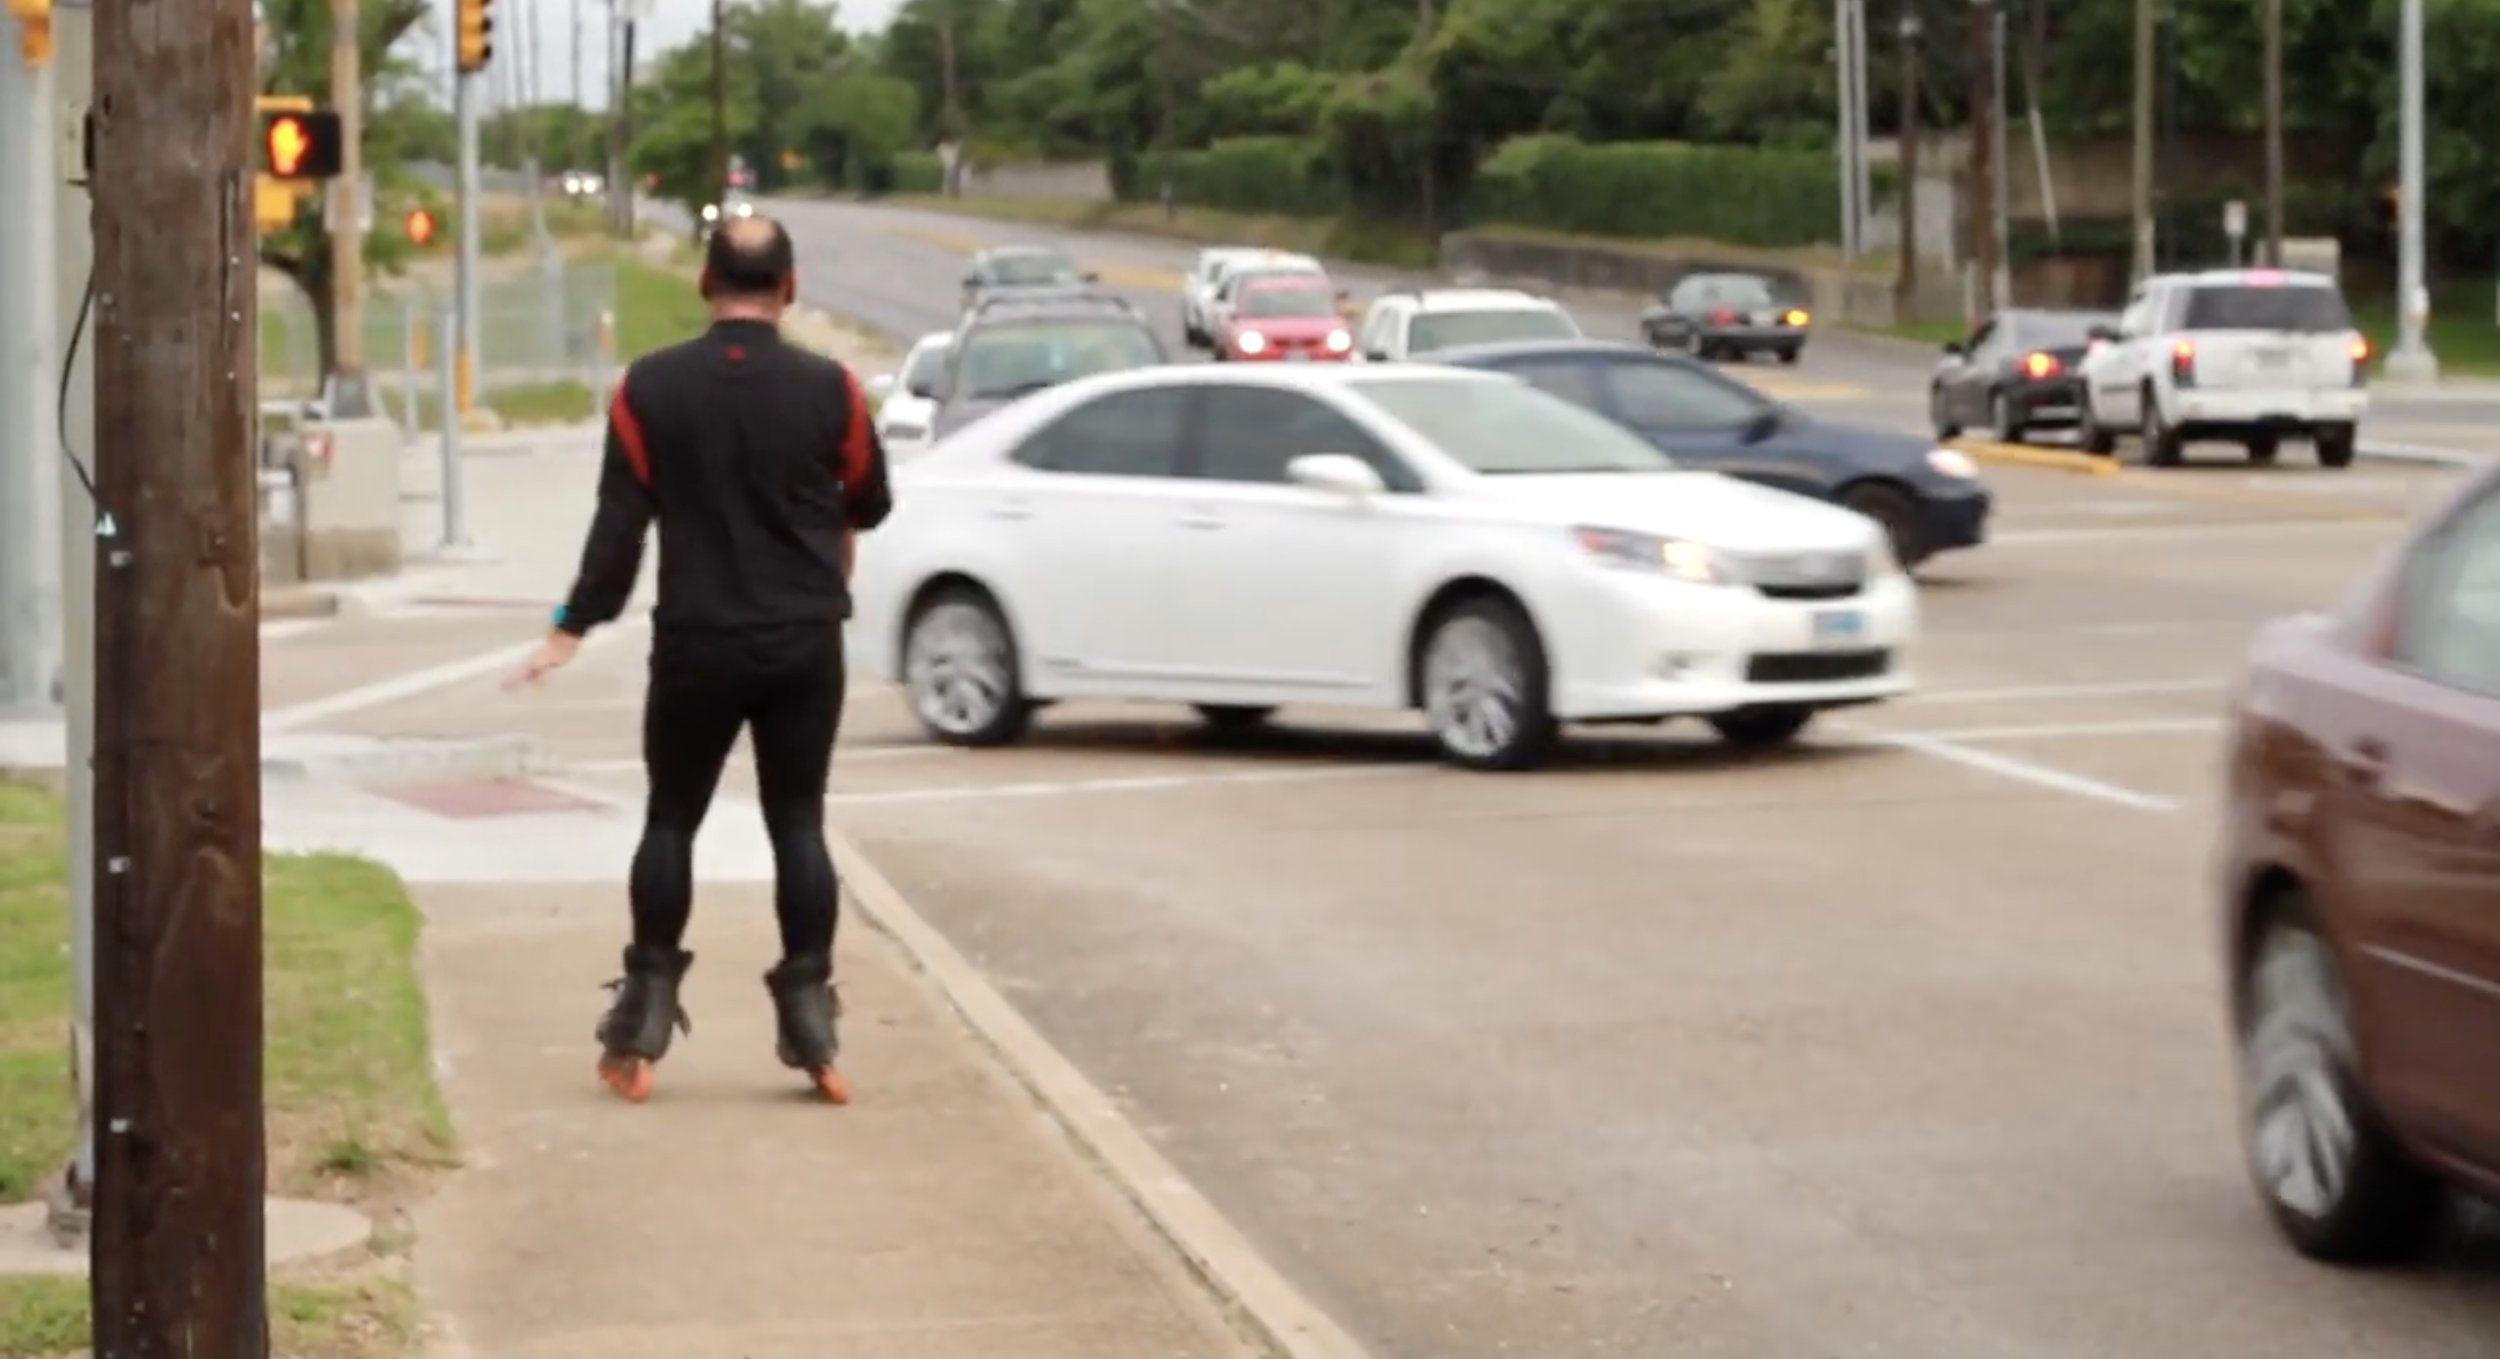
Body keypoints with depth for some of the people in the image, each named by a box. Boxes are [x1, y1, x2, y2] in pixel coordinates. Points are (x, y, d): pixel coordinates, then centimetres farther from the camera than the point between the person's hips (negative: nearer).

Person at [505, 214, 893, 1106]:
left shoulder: (650, 388, -5)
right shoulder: (829, 390, -4)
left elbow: (620, 521, -7)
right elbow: (869, 504, 11)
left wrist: (572, 629, -2)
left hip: (695, 646, 0)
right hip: (804, 645, 0)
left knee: (670, 823, 10)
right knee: (797, 825, 7)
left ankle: (640, 1027, 9)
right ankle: (810, 1023, 3)